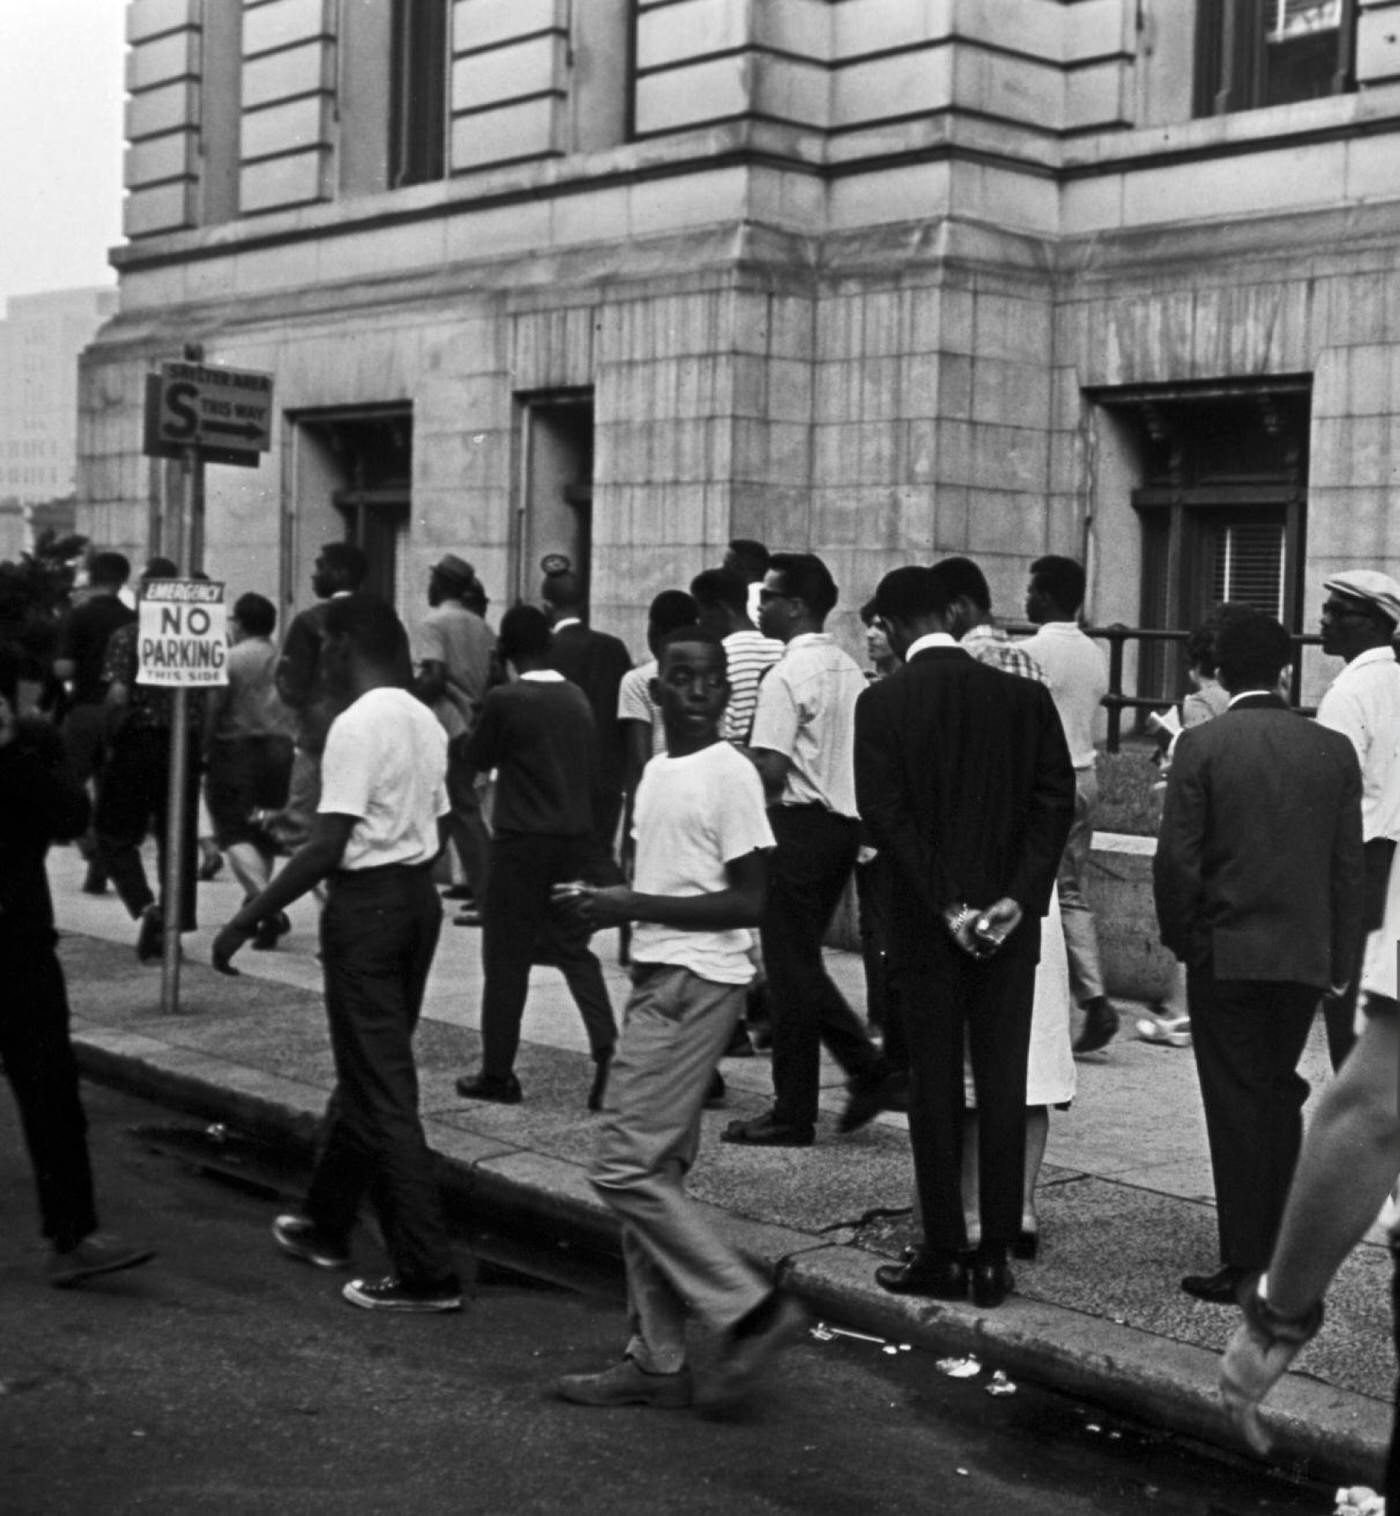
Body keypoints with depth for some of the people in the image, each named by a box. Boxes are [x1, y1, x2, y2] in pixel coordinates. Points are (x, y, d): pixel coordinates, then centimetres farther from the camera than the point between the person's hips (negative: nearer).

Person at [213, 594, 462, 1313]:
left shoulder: (357, 726, -16)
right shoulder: (425, 722, 10)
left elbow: (327, 847, -22)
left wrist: (247, 920, -17)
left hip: (366, 904, -9)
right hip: (419, 897, 9)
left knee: (382, 1092, -3)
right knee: (367, 1073, 21)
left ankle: (425, 1273, -2)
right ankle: (326, 1225, 36)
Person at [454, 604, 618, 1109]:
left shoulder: (504, 700, -12)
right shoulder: (577, 698, 5)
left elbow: (478, 758, 2)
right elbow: (595, 772, 11)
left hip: (523, 841, -5)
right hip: (578, 838, 5)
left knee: (506, 956, 4)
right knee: (575, 947, 10)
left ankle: (497, 1072, 10)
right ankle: (606, 1044, -9)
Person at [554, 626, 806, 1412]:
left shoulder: (730, 774, -12)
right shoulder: (658, 772, 15)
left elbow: (750, 901, -16)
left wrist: (636, 905, -17)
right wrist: (614, 904, 7)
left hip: (697, 984, -9)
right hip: (660, 978, 9)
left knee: (627, 1168, -10)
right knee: (653, 1172, 10)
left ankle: (753, 1309, -2)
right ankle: (657, 1360, 17)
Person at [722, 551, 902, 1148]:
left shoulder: (786, 676, -15)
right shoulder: (849, 670, 11)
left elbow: (771, 771, -21)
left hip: (799, 824, -8)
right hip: (845, 822, 8)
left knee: (791, 970, 1)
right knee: (804, 965, 19)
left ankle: (793, 1114, 9)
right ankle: (870, 1071, 13)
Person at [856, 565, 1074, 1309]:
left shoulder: (883, 703, -6)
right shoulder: (1023, 697, 2)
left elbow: (885, 815, -13)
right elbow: (1057, 801, -4)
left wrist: (946, 906, -10)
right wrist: (1018, 897, -7)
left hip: (925, 921, -2)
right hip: (1010, 921, 2)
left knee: (935, 1088, 6)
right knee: (1003, 1086, 7)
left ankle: (944, 1255, 10)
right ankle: (995, 1258, 10)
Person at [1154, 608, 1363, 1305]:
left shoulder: (1201, 745, -10)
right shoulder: (1334, 749, 0)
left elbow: (1176, 858, -12)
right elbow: (1348, 865, 3)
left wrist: (1179, 937, 3)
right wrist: (1339, 960, 10)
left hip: (1225, 953, -3)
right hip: (1306, 954, 4)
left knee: (1237, 1104, 2)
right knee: (1280, 1097, 17)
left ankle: (1243, 1265, 5)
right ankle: (1280, 1250, 23)